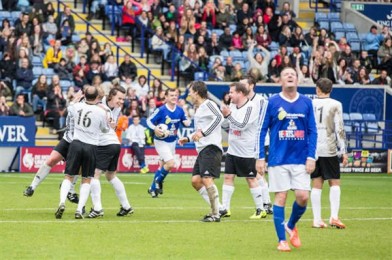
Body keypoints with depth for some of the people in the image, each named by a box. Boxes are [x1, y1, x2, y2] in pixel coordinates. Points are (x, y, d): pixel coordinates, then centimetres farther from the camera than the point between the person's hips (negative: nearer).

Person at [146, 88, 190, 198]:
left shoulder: (180, 110, -2)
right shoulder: (161, 110, -17)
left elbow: (186, 122, 10)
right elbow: (149, 120, -11)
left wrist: (187, 122, -15)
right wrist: (155, 128, -31)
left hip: (172, 142, 6)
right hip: (161, 141, -6)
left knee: (164, 166, 15)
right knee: (170, 163, -19)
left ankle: (153, 188, 31)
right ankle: (158, 181, 5)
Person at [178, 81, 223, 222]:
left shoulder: (208, 104, -6)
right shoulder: (199, 109, 22)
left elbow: (219, 117, -25)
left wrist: (203, 132, -27)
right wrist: (188, 138, 25)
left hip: (211, 147, -10)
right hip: (202, 149, 10)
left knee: (207, 179, -16)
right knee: (195, 180, 5)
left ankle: (216, 214, -12)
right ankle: (216, 208, 9)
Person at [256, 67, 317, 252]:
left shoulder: (306, 103, 5)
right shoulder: (272, 102, 0)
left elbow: (312, 131, 7)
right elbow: (262, 130, 3)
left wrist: (311, 157, -3)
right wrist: (260, 158, -2)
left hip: (301, 159, 2)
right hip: (278, 159, -2)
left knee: (303, 197, -5)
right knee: (280, 197, -3)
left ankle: (291, 226, 24)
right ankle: (282, 241, 6)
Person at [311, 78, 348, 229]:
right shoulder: (335, 105, -3)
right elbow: (339, 129, -7)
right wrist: (343, 151, -4)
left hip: (312, 149, 3)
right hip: (329, 149, -3)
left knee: (317, 184, 7)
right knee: (335, 183, 5)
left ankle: (317, 219, 2)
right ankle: (334, 216, -9)